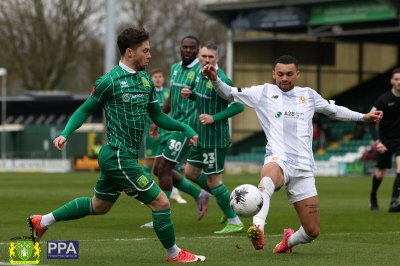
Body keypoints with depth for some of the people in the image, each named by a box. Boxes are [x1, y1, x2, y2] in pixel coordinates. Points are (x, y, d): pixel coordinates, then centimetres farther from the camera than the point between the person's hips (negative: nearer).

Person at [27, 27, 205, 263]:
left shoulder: (146, 80, 9)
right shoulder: (110, 81, -14)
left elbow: (158, 117, 15)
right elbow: (86, 110, -4)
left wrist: (184, 128, 2)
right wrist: (65, 134, -17)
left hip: (116, 157, 9)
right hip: (119, 157, -9)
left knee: (98, 206, 24)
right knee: (161, 202, -7)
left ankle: (43, 221, 35)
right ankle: (174, 254, 10)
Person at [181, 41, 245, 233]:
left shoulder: (220, 80, -20)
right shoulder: (201, 75, 7)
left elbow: (238, 105, -21)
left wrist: (214, 118, -26)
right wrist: (190, 95, 2)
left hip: (214, 137, -9)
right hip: (201, 136, 9)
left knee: (213, 180, -2)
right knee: (190, 172, 17)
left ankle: (234, 222, 9)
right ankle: (227, 201, 29)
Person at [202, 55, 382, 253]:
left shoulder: (308, 95, 16)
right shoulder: (264, 92, 9)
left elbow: (334, 110, 30)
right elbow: (230, 94, 12)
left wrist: (363, 117, 25)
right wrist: (215, 79, -6)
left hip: (303, 168, 3)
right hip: (277, 161, -3)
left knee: (312, 231, 0)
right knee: (268, 179, -45)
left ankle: (289, 240, 33)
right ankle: (257, 228, -62)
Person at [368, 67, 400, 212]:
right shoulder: (384, 99, -15)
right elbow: (371, 121, -15)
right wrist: (377, 141, -26)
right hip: (386, 141, -1)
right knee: (380, 173, 10)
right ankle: (373, 195, 41)